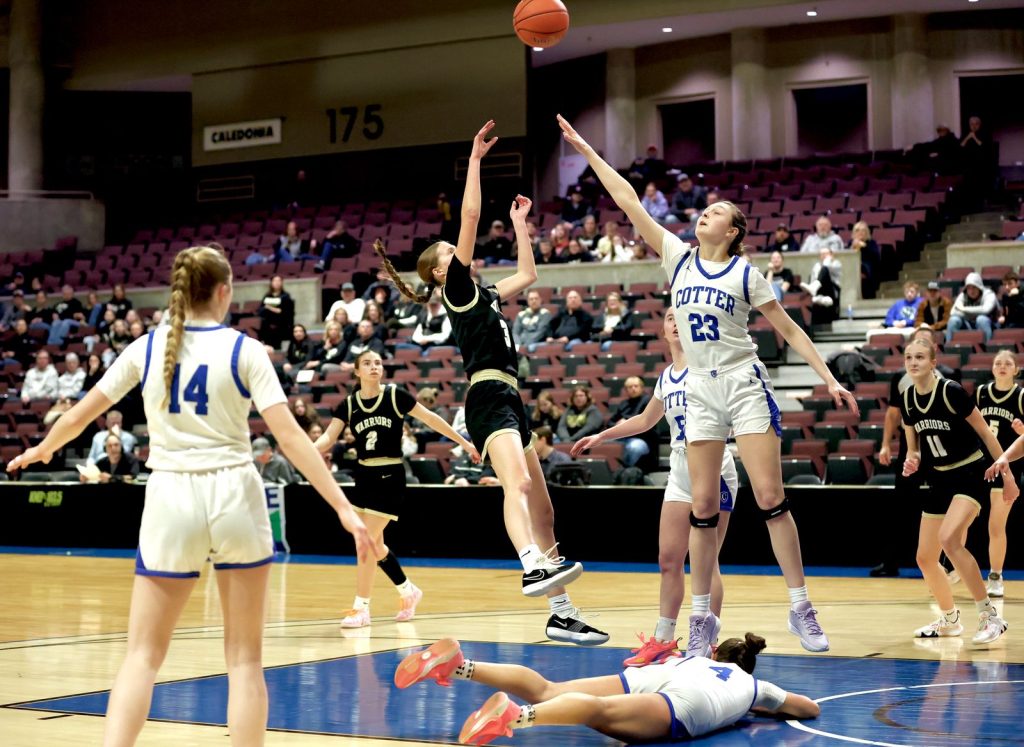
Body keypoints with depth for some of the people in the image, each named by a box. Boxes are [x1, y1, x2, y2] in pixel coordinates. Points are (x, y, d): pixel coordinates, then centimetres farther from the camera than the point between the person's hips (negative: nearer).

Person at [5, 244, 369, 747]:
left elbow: (83, 412, 15)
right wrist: (342, 506, -10)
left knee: (144, 653, 7)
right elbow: (288, 434, -10)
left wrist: (42, 449, 35)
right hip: (234, 496, -1)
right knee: (244, 656, 8)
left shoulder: (147, 347, 4)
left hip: (171, 500, 1)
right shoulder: (244, 350, -2)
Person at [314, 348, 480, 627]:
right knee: (374, 544, 12)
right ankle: (408, 591, 33)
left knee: (367, 541, -11)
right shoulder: (349, 405, 2)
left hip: (390, 477, -5)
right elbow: (328, 438, -7)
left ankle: (361, 607, 0)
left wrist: (465, 443, 5)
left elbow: (431, 419, 1)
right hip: (364, 476, 5)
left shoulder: (395, 395, -7)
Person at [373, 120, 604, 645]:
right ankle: (533, 567, -57)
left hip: (508, 401, 9)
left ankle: (562, 614, 9)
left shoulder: (484, 296, 25)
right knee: (516, 483, -33)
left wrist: (519, 223, 39)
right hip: (490, 398, -9)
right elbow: (470, 216, -6)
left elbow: (527, 275, 38)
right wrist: (475, 159, -2)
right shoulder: (458, 289, 2)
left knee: (542, 508, 7)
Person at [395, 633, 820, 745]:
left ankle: (458, 665, -25)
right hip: (689, 705, -5)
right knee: (603, 712, -31)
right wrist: (755, 707, 60)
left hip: (653, 678, 5)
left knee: (547, 692, -6)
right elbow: (811, 709, 49)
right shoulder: (752, 684, 41)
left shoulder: (696, 660, 47)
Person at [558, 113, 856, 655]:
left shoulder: (746, 274, 0)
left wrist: (829, 379, -2)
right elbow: (628, 201, 6)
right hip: (700, 391, 3)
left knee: (769, 497, -9)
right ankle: (701, 616, 8)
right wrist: (586, 151, 5)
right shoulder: (679, 258, 8)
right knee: (703, 506, 1)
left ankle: (801, 608, -2)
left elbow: (790, 331, 4)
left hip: (745, 385, -3)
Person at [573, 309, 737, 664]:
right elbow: (644, 420, 30)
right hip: (680, 473, 7)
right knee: (668, 559, 7)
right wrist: (600, 436, 32)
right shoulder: (666, 376, 15)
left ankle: (707, 647, 1)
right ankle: (663, 640, 17)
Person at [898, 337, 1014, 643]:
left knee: (949, 539, -29)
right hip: (939, 480, 7)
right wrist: (912, 461, -10)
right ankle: (950, 619, 30)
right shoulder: (907, 400, 0)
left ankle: (990, 616, -22)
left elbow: (985, 433, -10)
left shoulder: (951, 391, -17)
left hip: (970, 474, -7)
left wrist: (1007, 474, -8)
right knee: (925, 558, 7)